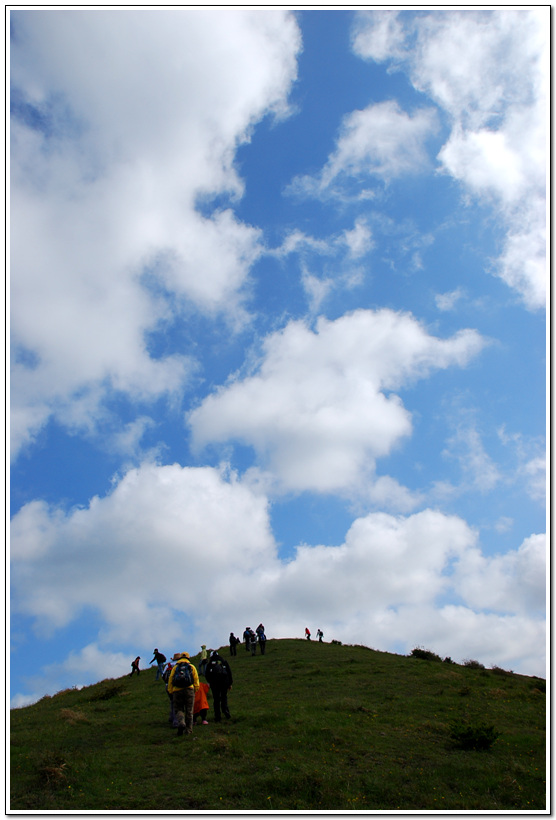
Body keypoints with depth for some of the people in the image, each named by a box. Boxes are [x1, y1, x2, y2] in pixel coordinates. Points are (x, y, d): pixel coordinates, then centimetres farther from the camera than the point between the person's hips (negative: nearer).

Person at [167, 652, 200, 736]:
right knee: (189, 711, 8)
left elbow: (170, 680, 9)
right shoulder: (192, 667, 14)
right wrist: (195, 690, 16)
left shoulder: (175, 667, 14)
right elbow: (196, 680, 9)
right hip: (189, 689, 0)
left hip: (177, 691, 0)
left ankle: (181, 723, -20)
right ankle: (188, 730, 9)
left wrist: (171, 692, 12)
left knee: (178, 709, 6)